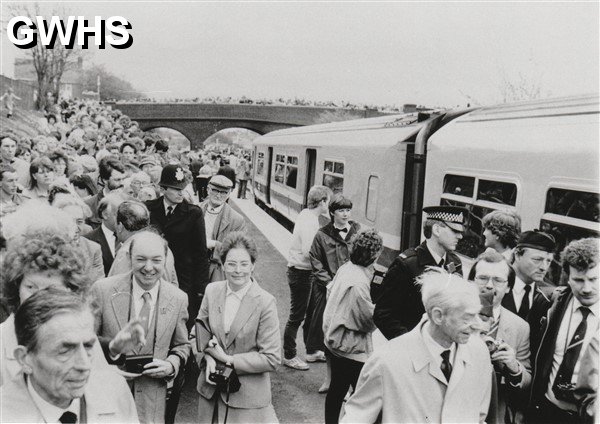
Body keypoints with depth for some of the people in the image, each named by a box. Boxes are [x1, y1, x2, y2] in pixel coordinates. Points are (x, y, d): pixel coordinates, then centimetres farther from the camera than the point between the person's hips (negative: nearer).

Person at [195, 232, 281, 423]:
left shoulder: (265, 302, -16)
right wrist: (208, 357, -10)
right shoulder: (212, 290, -3)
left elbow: (271, 359, -14)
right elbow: (201, 332, 9)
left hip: (248, 395, -4)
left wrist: (229, 359, -17)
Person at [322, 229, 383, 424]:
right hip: (351, 349, -9)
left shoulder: (345, 268, -2)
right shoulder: (358, 283, -27)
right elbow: (370, 320, -20)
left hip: (334, 342, 9)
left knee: (336, 389, 22)